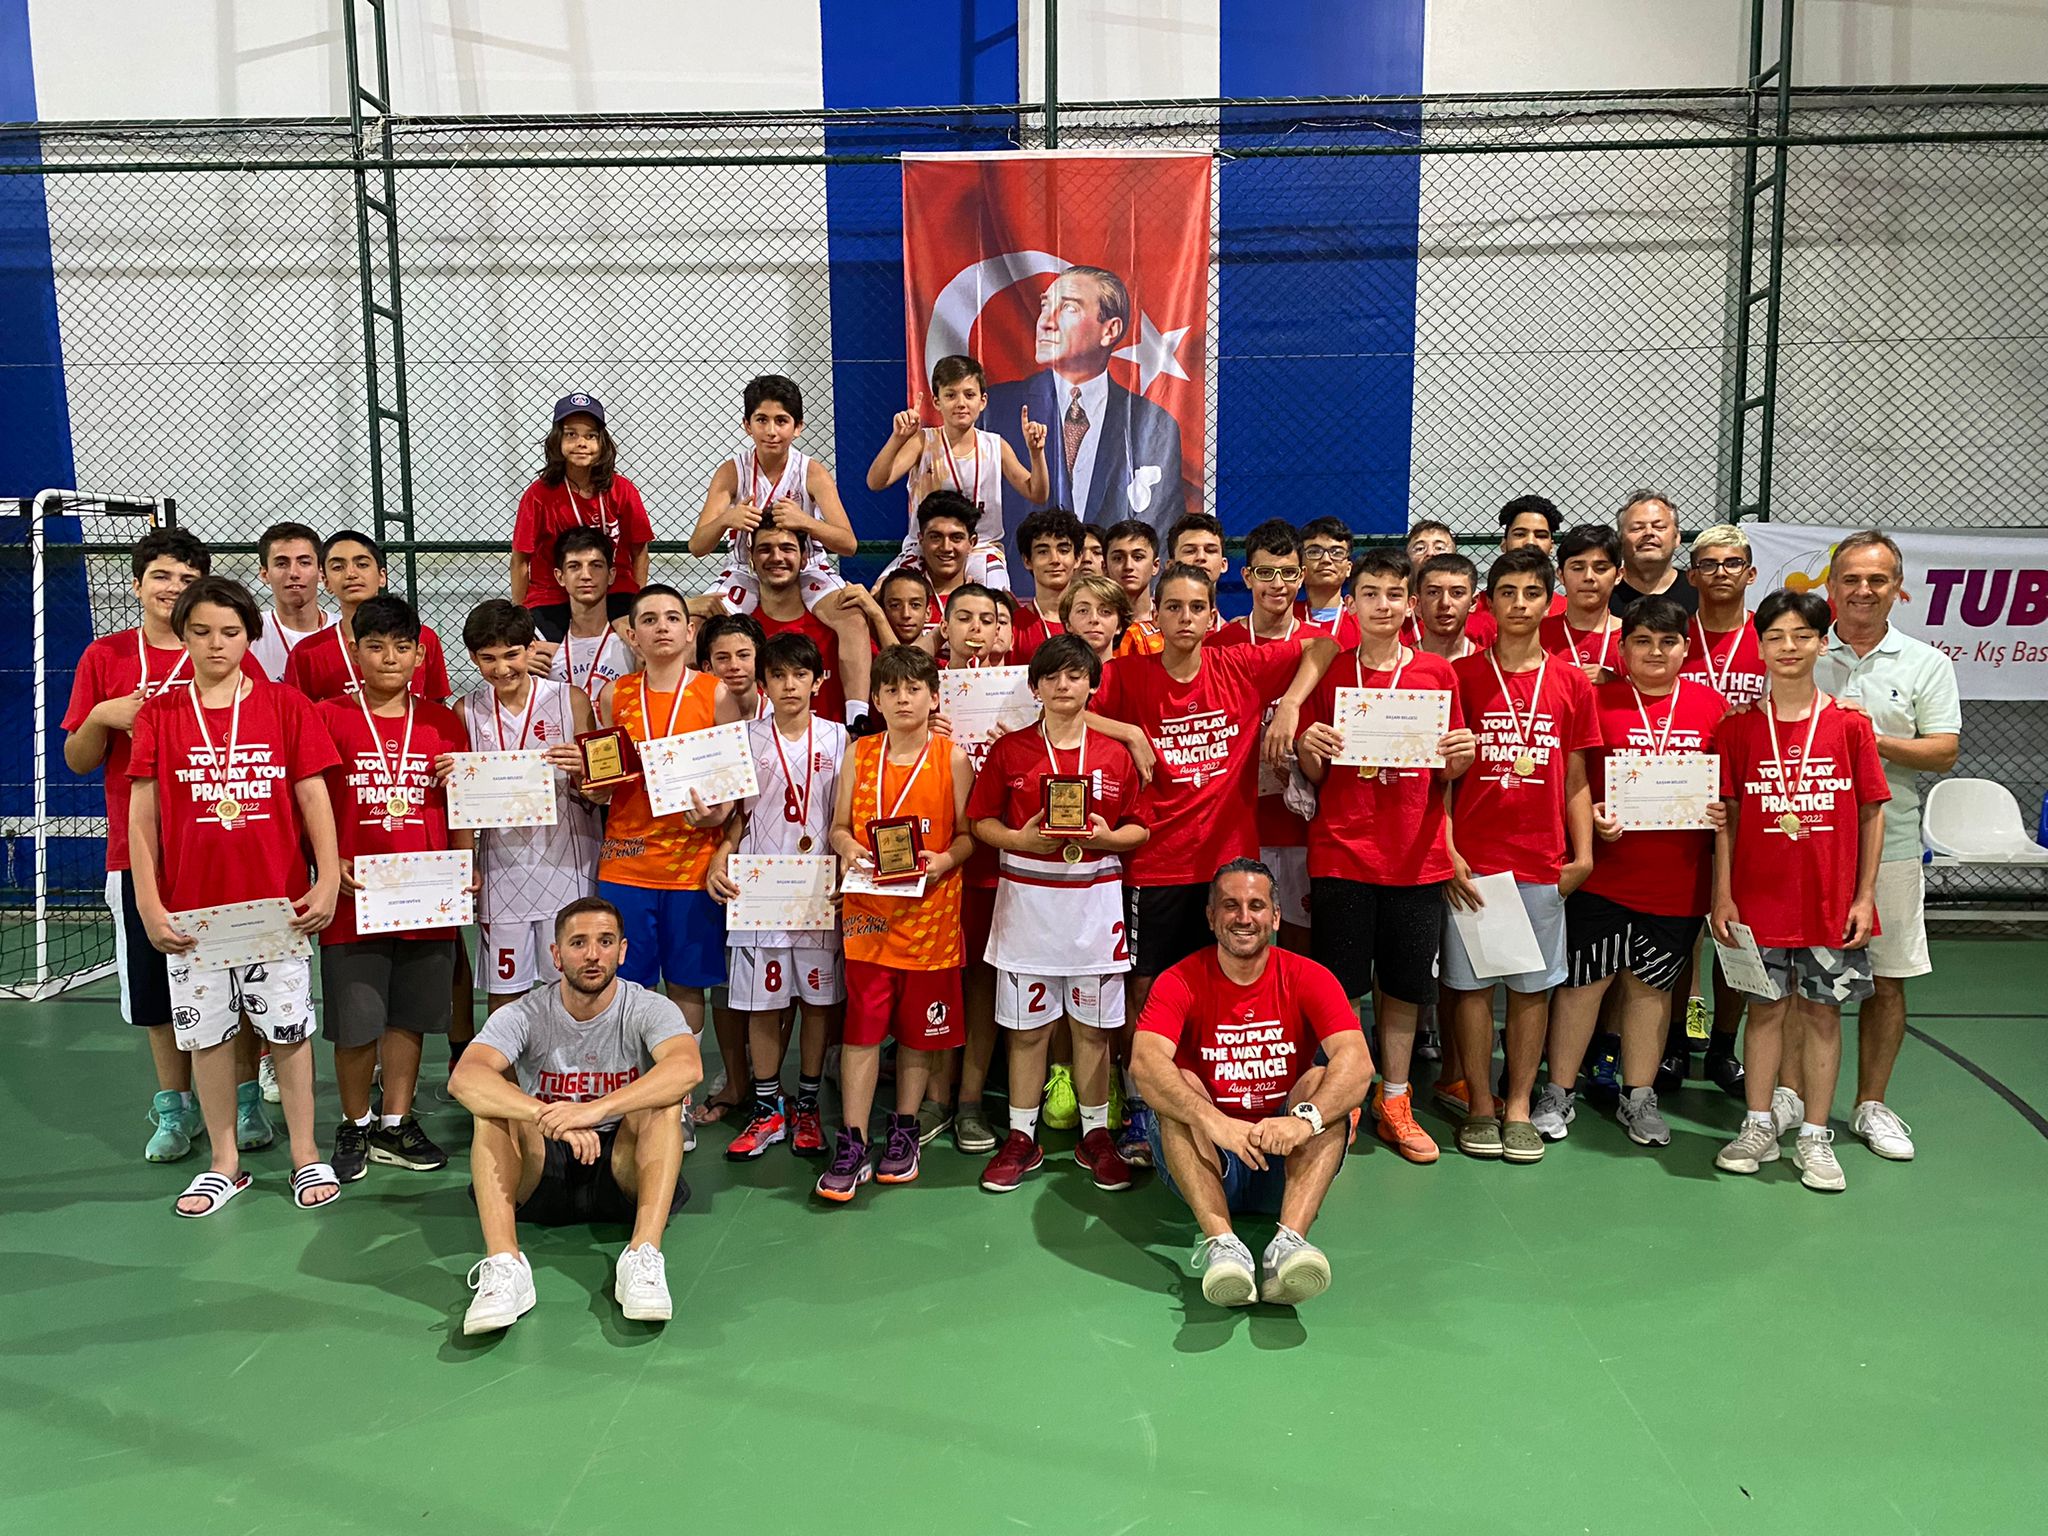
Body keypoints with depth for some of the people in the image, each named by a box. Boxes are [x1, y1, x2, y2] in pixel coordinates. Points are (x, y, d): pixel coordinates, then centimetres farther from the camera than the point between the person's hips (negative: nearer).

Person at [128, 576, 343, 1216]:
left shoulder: (285, 705, 1)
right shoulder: (159, 714, 3)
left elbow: (313, 799, 0)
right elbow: (142, 813, 2)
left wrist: (328, 880, -7)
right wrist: (148, 903, -3)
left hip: (277, 904, -1)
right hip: (191, 909, 1)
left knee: (288, 1029, 5)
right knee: (206, 1033, 9)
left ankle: (306, 1154, 18)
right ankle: (225, 1163, 22)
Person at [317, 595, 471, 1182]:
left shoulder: (444, 722, 7)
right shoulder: (328, 717, 0)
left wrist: (466, 865, -1)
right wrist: (331, 864, -12)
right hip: (353, 898, -2)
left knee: (409, 1016, 12)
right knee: (354, 1022, 5)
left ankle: (396, 1125, 25)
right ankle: (354, 1126, 24)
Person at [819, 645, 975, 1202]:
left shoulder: (952, 758, 0)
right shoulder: (860, 754, 6)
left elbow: (969, 833, 1)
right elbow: (839, 826, 10)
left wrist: (945, 859, -17)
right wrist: (848, 848, -10)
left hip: (929, 909, -1)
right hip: (868, 909, 1)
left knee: (919, 1029, 9)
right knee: (862, 1027, 0)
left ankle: (904, 1131, 26)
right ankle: (852, 1146, 7)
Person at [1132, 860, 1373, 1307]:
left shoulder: (1308, 978, -6)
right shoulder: (1181, 982, -9)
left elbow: (1357, 1062, -21)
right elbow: (1145, 1063, -27)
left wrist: (1304, 1118, -41)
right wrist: (1215, 1122, -42)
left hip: (1286, 1160, 1)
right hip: (1207, 1158, 0)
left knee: (1324, 1080, -23)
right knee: (1179, 1087, -26)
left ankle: (1290, 1241, -40)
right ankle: (1221, 1242, -41)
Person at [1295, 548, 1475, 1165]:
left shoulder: (1438, 673, 5)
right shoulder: (1327, 673, 2)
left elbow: (1448, 773, 9)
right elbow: (1313, 777, 5)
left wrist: (1461, 755, -12)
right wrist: (1309, 749, -16)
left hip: (1416, 855, 1)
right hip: (1340, 853, -1)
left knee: (1405, 985, 9)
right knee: (1337, 986, 2)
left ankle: (1395, 1102, 24)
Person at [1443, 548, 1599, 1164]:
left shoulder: (1571, 683, 8)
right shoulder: (1461, 676, 2)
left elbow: (1575, 780, 10)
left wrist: (1582, 855, 2)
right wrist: (1447, 850, -7)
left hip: (1542, 862, 2)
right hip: (1472, 857, -2)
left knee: (1533, 985, 7)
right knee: (1472, 982, 4)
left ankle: (1519, 1109, 18)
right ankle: (1481, 1108, 15)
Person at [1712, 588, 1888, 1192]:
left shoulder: (1850, 724, -1)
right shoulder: (1739, 726, -1)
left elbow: (1872, 812, 2)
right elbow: (1727, 815, 1)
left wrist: (1865, 895, -2)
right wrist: (1722, 894, -3)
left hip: (1831, 898, 0)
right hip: (1760, 895, 0)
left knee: (1822, 1008, 7)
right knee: (1766, 1006, 9)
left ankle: (1814, 1137, 18)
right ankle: (1759, 1125, 21)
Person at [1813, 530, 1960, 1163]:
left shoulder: (1925, 664, 5)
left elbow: (1943, 752, -2)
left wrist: (1872, 737, -15)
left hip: (1888, 844, 1)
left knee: (1887, 979, 6)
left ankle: (1871, 1104, 21)